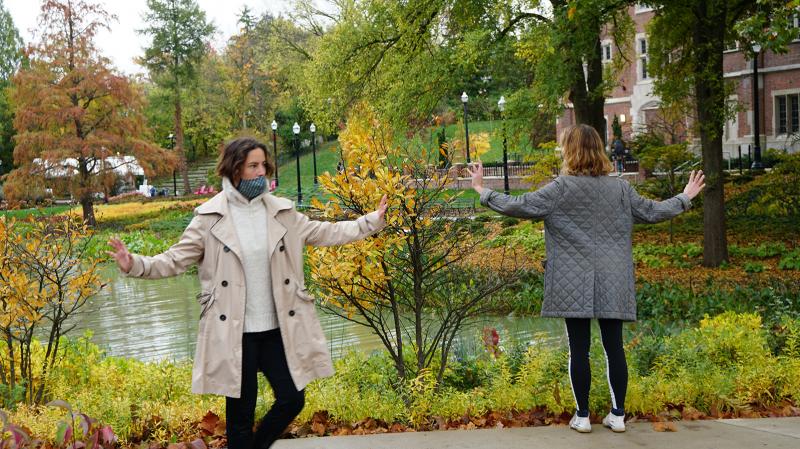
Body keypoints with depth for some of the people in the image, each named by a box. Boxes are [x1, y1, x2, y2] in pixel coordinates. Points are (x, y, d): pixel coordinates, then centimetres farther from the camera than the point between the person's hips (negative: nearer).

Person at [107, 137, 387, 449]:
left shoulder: (282, 212, 5)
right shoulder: (210, 217, -6)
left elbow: (323, 233, 10)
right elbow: (176, 259, -6)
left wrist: (371, 222, 4)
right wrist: (136, 265, -22)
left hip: (277, 328, 4)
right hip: (234, 332, -4)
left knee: (292, 399, 7)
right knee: (240, 411, 6)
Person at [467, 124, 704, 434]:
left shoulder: (561, 189, -8)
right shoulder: (620, 188, 3)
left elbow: (518, 206, -9)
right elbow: (653, 212, 13)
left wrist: (482, 191, 4)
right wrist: (685, 198, 30)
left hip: (575, 284, -3)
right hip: (612, 284, 3)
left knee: (579, 348, 4)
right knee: (613, 347, 8)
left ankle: (582, 416, 10)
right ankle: (618, 415, 15)